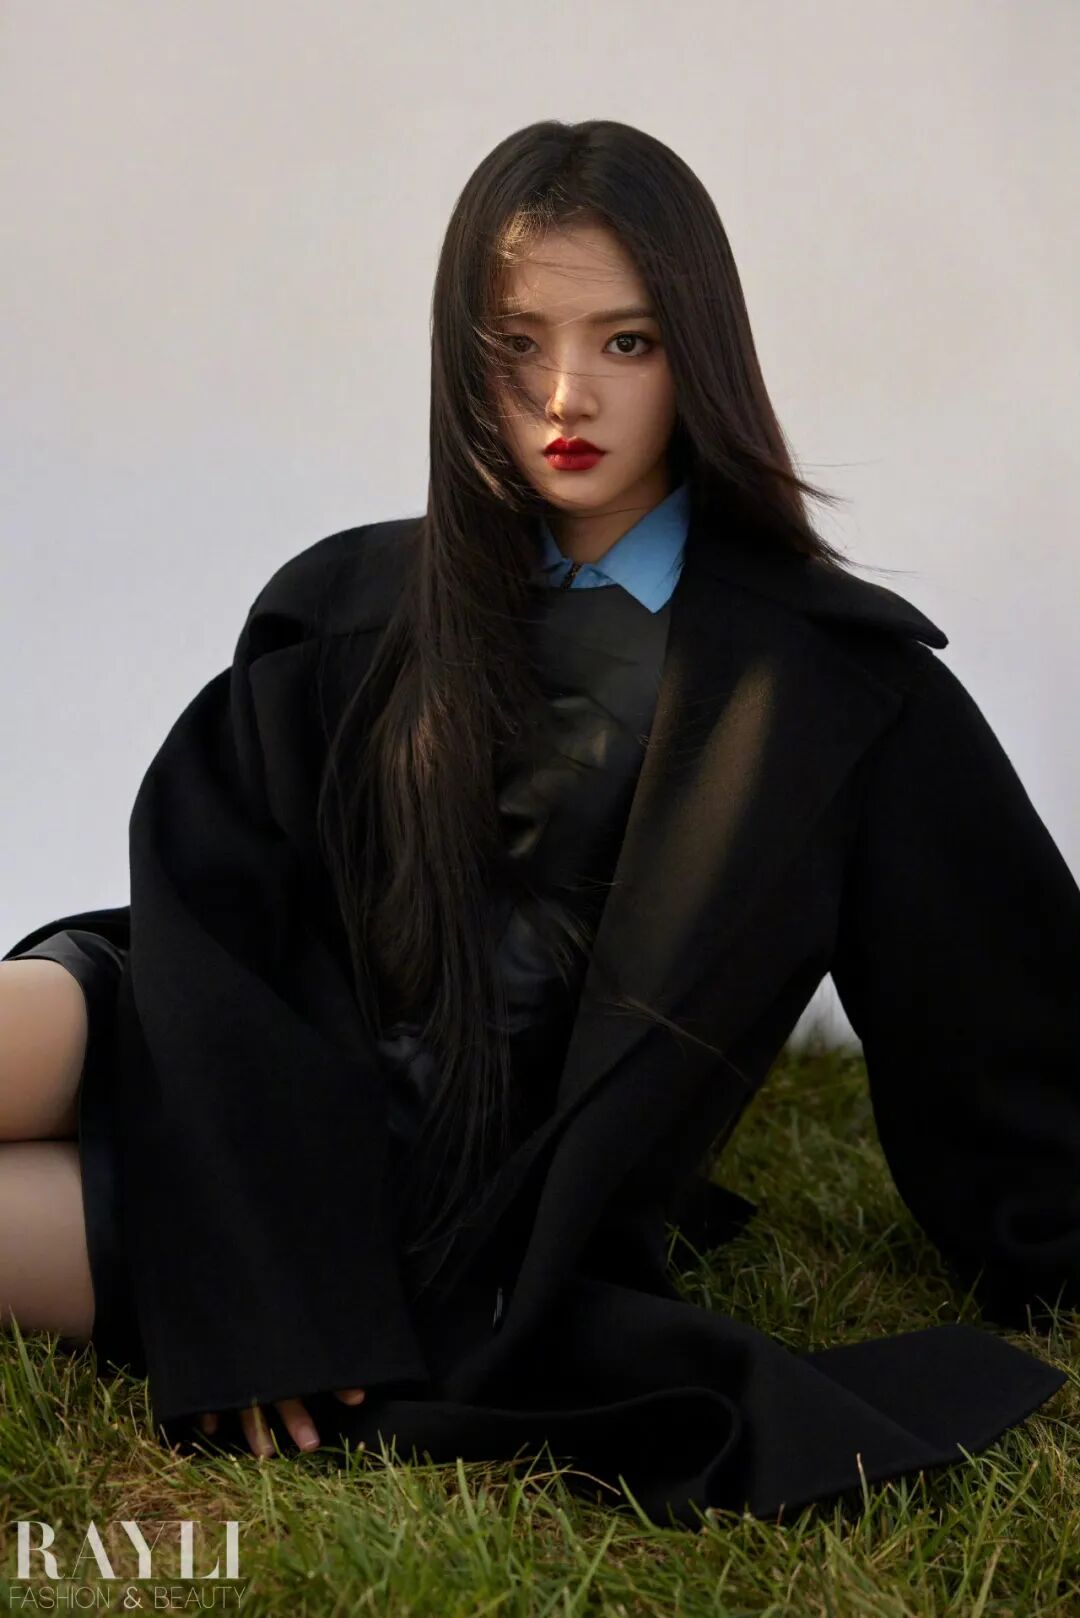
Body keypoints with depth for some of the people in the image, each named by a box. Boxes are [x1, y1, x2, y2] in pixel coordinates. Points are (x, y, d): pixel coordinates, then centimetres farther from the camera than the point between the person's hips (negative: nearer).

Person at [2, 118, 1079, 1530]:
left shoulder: (834, 681, -2)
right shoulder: (350, 608, 5)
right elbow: (204, 888, -4)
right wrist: (258, 1279, -15)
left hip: (466, 1241, -3)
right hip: (233, 1115, 3)